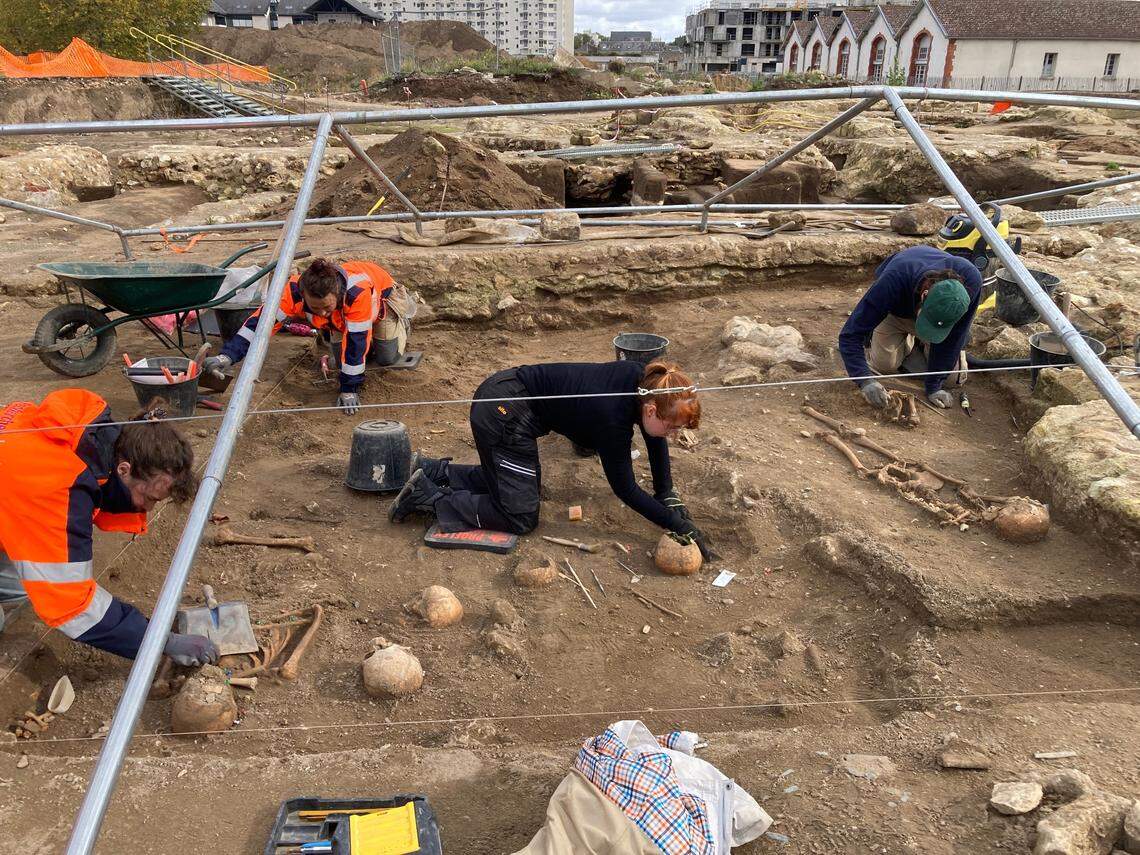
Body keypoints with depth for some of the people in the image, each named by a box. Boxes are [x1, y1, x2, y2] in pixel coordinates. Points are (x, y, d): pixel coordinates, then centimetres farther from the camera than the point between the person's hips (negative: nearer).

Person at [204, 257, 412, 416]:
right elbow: (262, 321, -42)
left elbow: (355, 342, -46)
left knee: (387, 358, 1)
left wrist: (349, 389, -41)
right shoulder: (295, 291, -42)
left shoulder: (356, 291, -52)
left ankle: (400, 321, 34)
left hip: (379, 292, -3)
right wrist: (227, 355, -53)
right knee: (342, 358, 2)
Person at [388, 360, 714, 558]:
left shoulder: (642, 380, -6)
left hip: (504, 393, 9)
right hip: (503, 417, -9)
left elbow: (656, 439, 10)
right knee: (521, 517, -4)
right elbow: (625, 489, -16)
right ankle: (428, 497, 2)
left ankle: (433, 472, 26)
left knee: (522, 481, 25)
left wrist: (668, 494, 8)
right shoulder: (612, 417, -27)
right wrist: (679, 525, -13)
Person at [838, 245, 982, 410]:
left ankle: (920, 345, 21)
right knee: (884, 366, -10)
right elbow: (850, 335, -42)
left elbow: (954, 337, -28)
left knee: (955, 375, -8)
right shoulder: (892, 282, -46)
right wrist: (866, 380, -54)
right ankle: (908, 343, 21)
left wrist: (934, 386, -26)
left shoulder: (971, 280, -41)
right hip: (894, 313, -1)